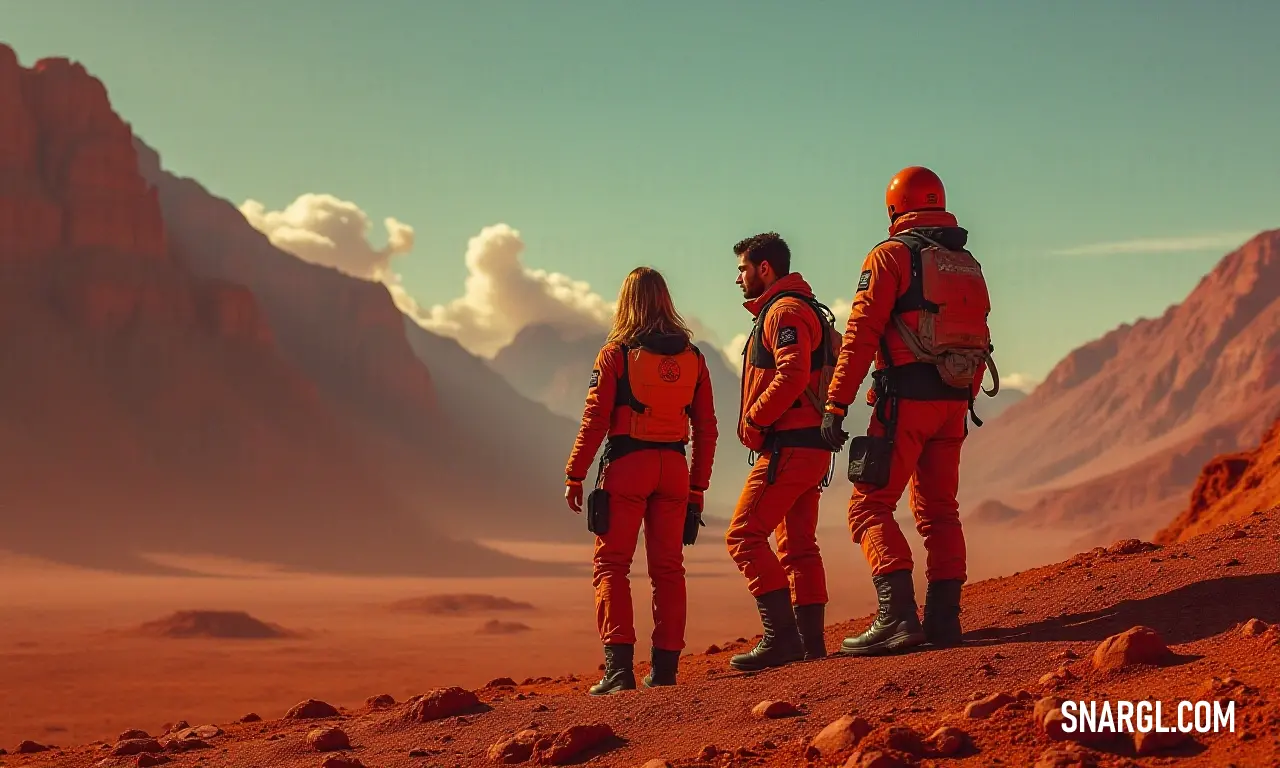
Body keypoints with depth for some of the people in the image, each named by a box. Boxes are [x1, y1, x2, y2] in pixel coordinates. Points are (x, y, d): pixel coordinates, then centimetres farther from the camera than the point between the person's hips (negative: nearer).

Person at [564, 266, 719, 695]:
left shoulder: (616, 354, -4)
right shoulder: (692, 357, 8)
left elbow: (595, 419, -7)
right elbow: (706, 428, 9)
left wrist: (575, 474, 0)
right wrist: (698, 486, 16)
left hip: (627, 464, -4)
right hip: (673, 467, 4)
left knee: (611, 564, 1)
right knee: (667, 568, 10)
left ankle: (619, 666, -9)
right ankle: (665, 669, 11)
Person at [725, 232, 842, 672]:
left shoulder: (785, 310, -10)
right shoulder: (809, 310, 24)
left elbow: (792, 373, -23)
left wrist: (753, 421, -16)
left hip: (787, 447, -11)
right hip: (813, 446, 11)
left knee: (744, 535, -11)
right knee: (798, 545, 10)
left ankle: (781, 634, -16)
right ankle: (810, 642, 9)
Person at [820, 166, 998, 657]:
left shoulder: (890, 256, -4)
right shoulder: (968, 265, 17)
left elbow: (860, 336, -11)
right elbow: (980, 343, 17)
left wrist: (836, 404, -11)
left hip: (905, 399, -7)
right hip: (953, 402, 7)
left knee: (870, 507, -5)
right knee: (939, 510, 14)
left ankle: (898, 616, -17)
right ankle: (943, 617, 9)